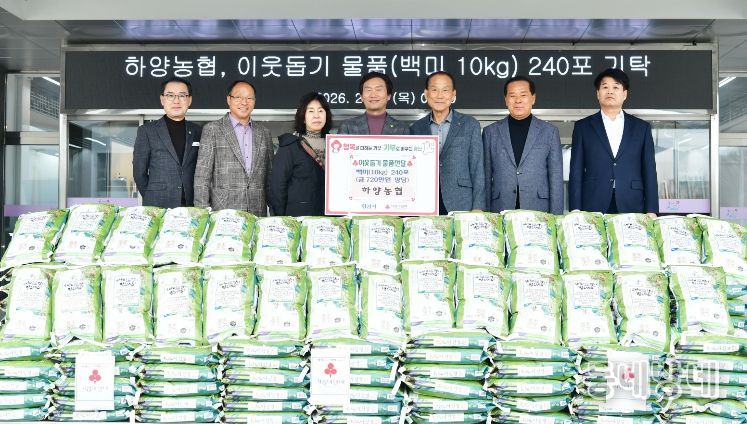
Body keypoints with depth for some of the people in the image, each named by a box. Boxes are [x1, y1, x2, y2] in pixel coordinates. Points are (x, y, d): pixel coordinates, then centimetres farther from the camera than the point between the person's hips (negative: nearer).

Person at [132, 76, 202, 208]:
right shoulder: (147, 131, 3)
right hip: (157, 207, -2)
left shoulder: (197, 131, 11)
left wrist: (199, 200, 5)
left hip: (192, 206, 2)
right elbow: (139, 172, 3)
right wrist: (153, 198, 3)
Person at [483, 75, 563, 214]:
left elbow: (556, 179, 5)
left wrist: (556, 218, -2)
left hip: (539, 212, 0)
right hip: (500, 213, 1)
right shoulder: (491, 132, 10)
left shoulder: (549, 132, 7)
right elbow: (486, 178, 9)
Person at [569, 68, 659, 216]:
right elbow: (576, 174, 4)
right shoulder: (583, 127, 8)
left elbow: (649, 173, 9)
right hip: (593, 209, -1)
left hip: (631, 208, 1)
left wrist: (651, 211, 0)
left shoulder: (641, 127, 11)